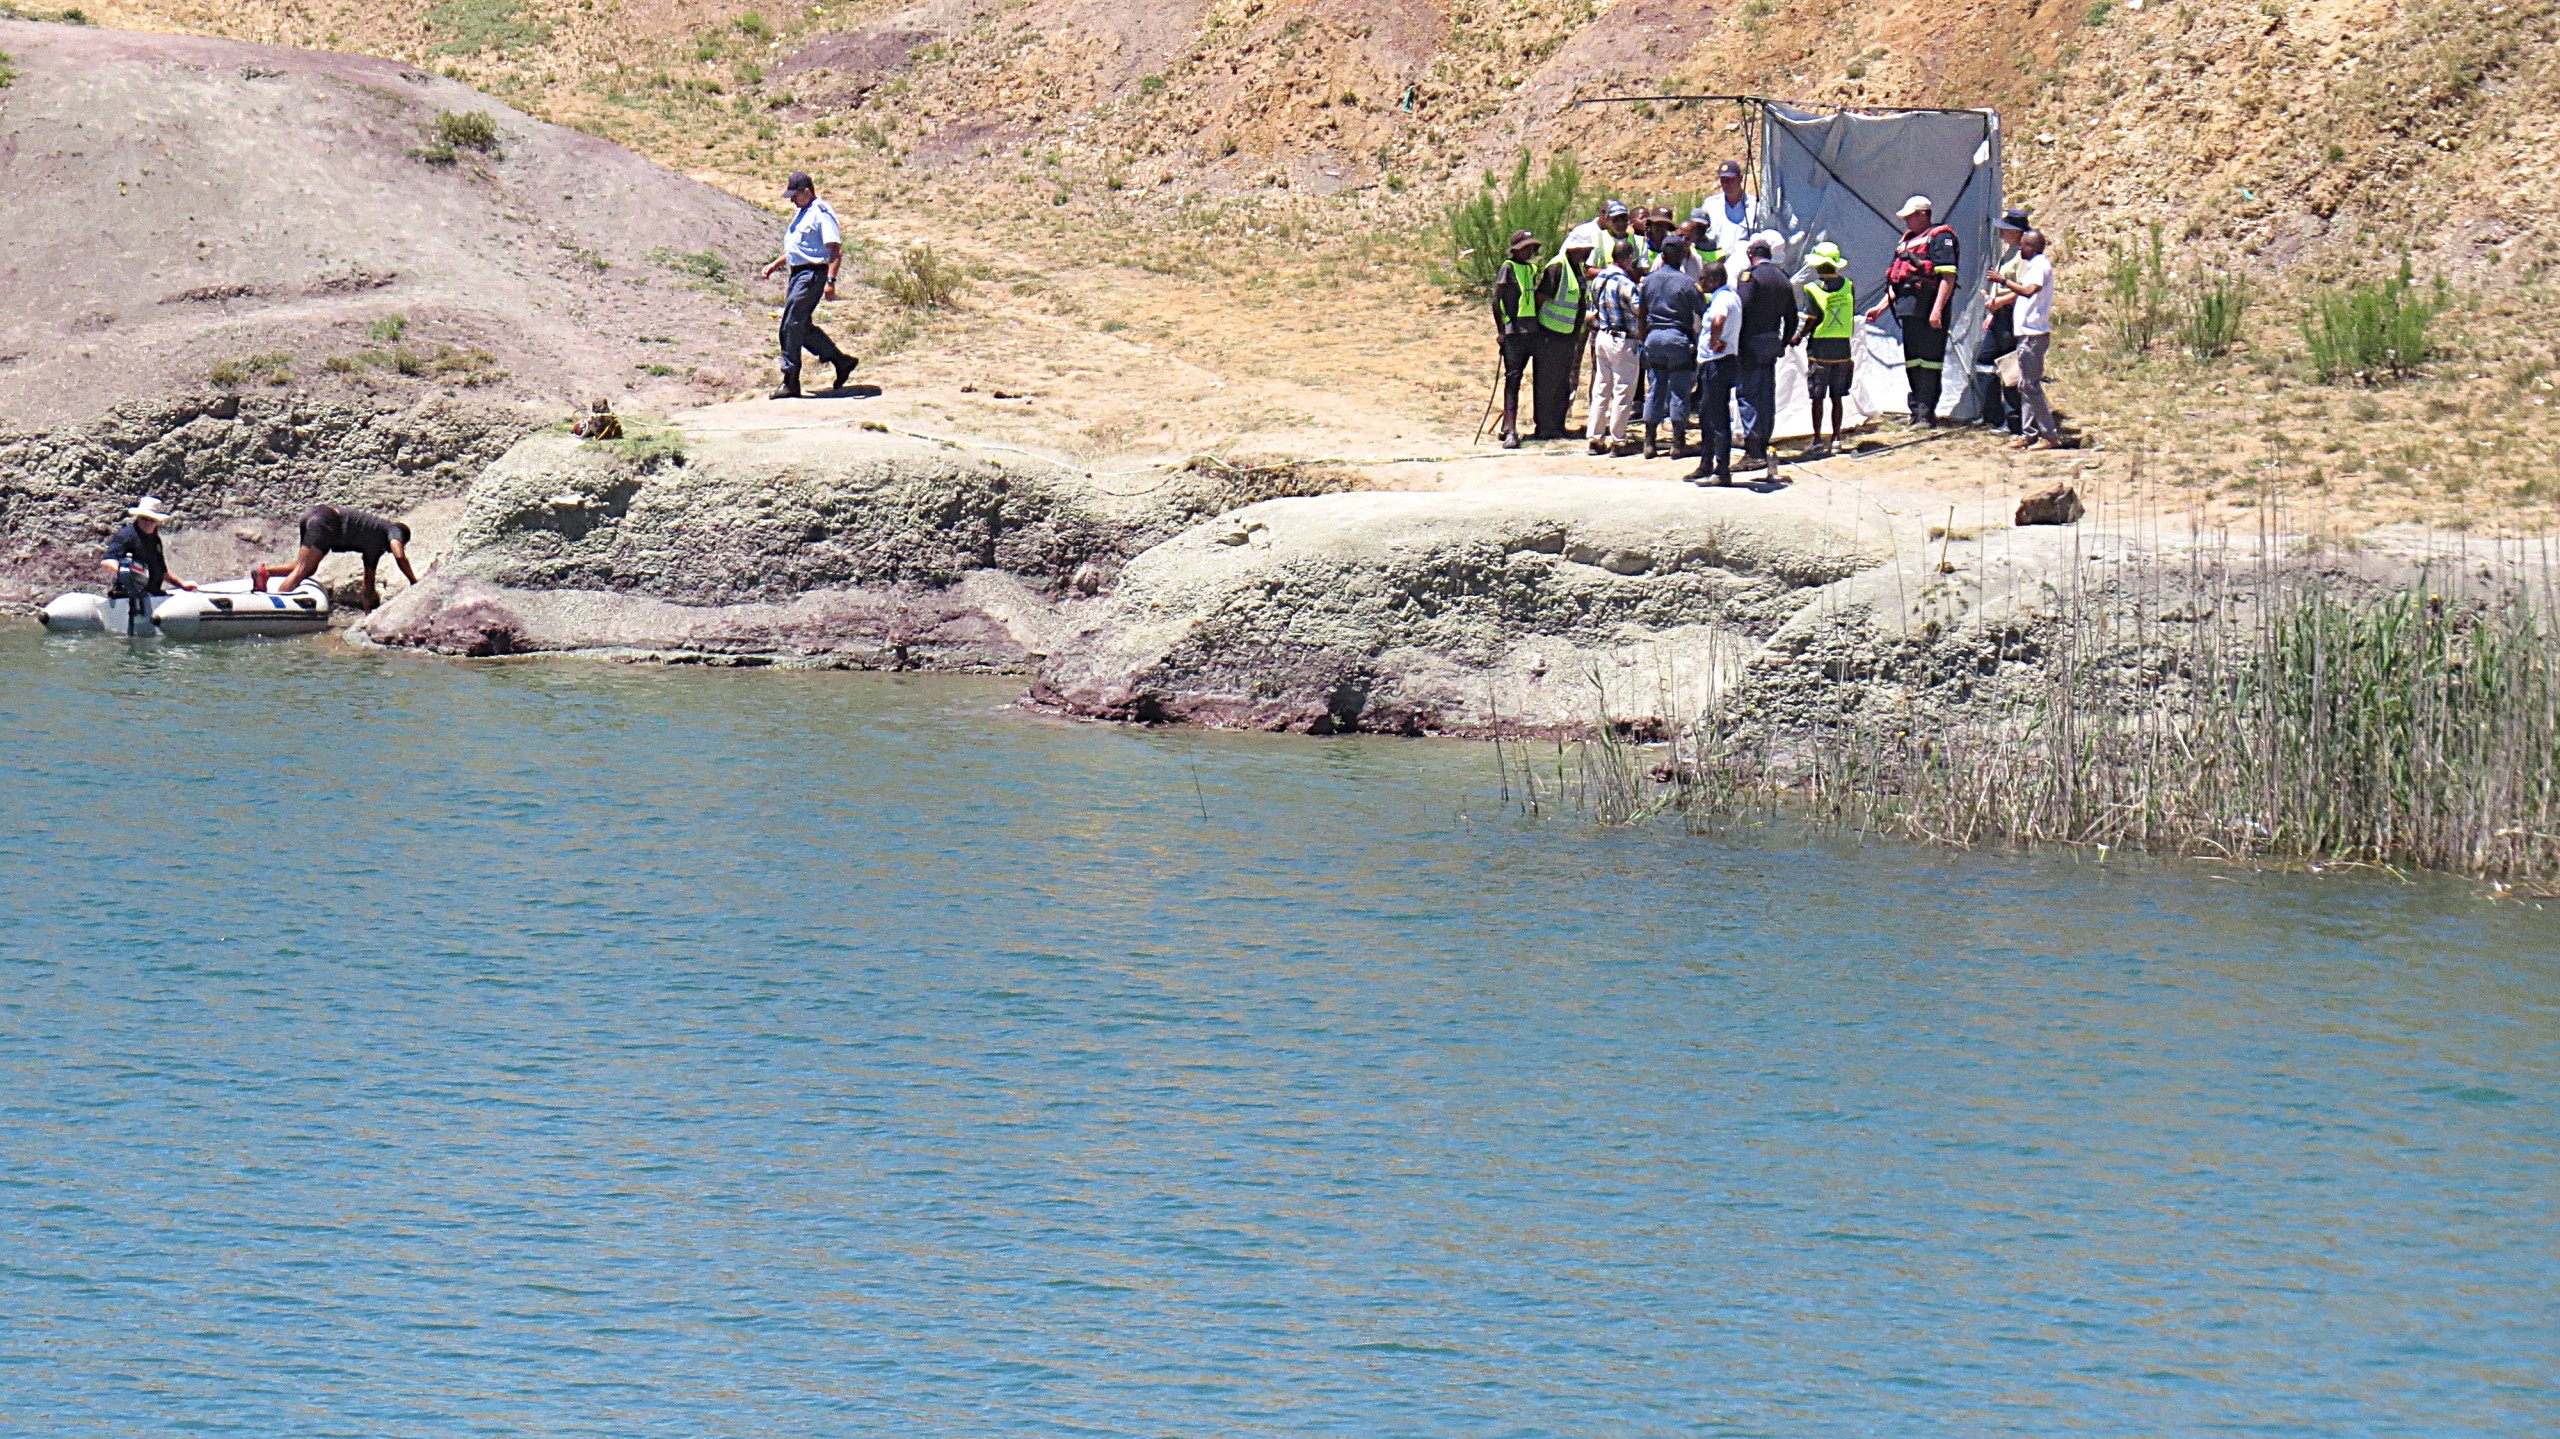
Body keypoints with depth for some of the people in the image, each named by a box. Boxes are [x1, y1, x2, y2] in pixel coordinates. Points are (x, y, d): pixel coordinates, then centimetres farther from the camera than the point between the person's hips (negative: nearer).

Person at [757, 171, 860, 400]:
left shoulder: (822, 213, -12)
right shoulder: (801, 213, 19)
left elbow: (836, 250, -19)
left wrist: (830, 281, -26)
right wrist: (775, 265, 22)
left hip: (813, 274, -10)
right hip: (798, 273, 10)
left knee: (792, 327, -9)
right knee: (803, 326, 12)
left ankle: (790, 383, -4)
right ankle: (840, 361, 23)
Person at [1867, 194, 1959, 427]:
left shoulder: (1940, 238, -4)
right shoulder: (1907, 240, 24)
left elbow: (1947, 276, -13)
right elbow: (1898, 282, 29)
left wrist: (1937, 309, -21)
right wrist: (1880, 307, 23)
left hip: (1928, 310, -9)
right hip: (1909, 309, 9)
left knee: (1928, 360, -8)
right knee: (1912, 362, 11)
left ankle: (1926, 412, -7)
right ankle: (1919, 410, 17)